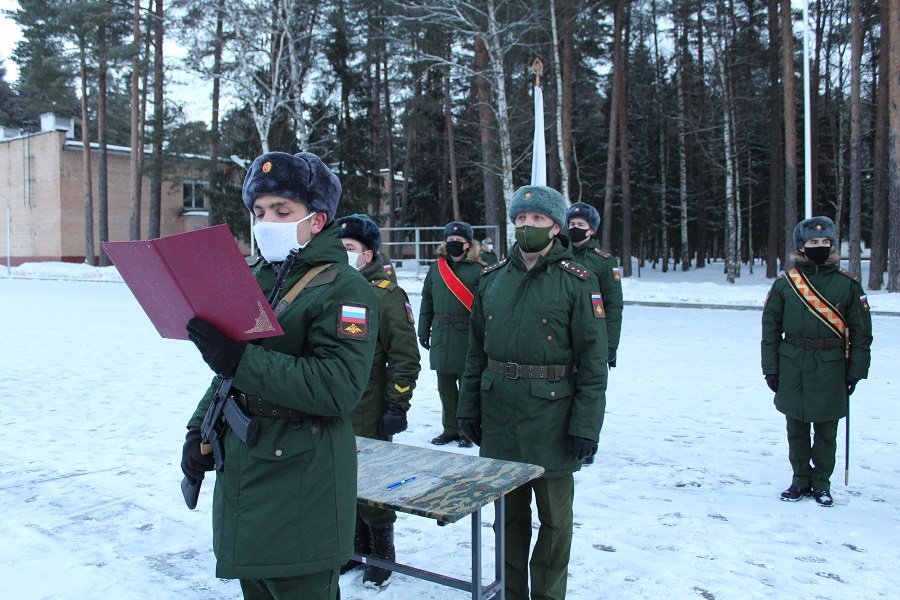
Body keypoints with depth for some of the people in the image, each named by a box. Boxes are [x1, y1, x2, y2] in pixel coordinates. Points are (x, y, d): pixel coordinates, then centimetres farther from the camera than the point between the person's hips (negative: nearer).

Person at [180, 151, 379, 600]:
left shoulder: (344, 289, -13)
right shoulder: (255, 280, 11)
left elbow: (338, 388, -25)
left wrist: (240, 359, -29)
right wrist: (199, 430, 8)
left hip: (302, 488, -7)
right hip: (240, 473, 8)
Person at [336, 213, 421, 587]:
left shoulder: (387, 295, -9)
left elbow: (405, 358, -11)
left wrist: (397, 406, -14)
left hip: (369, 415, -6)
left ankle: (381, 551, 24)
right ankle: (357, 545, 33)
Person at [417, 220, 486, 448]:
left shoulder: (479, 270, -7)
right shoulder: (436, 268, 9)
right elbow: (427, 302, 13)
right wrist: (424, 331, 11)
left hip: (468, 336, -5)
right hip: (441, 337, 5)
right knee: (445, 387, 13)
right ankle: (450, 429, 26)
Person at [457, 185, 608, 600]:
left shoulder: (577, 282, -7)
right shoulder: (493, 278, 6)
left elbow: (593, 361, -9)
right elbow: (476, 350, 10)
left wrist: (586, 426, -12)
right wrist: (469, 407, 8)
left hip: (551, 420, -4)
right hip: (498, 419, 4)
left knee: (554, 518, 12)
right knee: (509, 512, 18)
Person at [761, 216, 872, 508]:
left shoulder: (847, 284, 0)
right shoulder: (785, 284, 1)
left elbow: (861, 331, 3)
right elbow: (770, 329, 4)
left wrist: (856, 370, 0)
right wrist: (770, 368, 1)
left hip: (830, 368, -1)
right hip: (792, 366, 1)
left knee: (826, 429, 7)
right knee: (796, 428, 10)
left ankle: (821, 483, 22)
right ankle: (801, 480, 25)